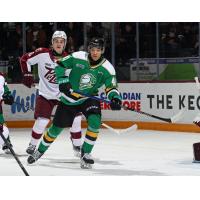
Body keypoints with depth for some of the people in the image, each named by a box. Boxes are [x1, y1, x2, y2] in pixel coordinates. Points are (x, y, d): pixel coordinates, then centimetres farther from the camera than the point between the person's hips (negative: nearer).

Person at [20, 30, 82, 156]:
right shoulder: (42, 54, -10)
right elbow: (25, 59, 0)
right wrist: (27, 75, -6)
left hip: (63, 94, 2)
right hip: (45, 95, -2)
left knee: (76, 117, -4)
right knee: (41, 121, -12)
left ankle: (77, 145, 15)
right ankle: (33, 144, 11)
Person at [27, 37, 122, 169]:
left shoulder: (107, 68, -14)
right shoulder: (78, 57, -17)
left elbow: (111, 87, -18)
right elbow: (58, 66, -9)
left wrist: (115, 98, -38)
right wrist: (62, 81, -21)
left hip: (89, 98, 0)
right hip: (69, 98, 0)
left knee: (95, 121, -27)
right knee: (56, 127, 7)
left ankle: (86, 153, -10)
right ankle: (40, 151, 32)